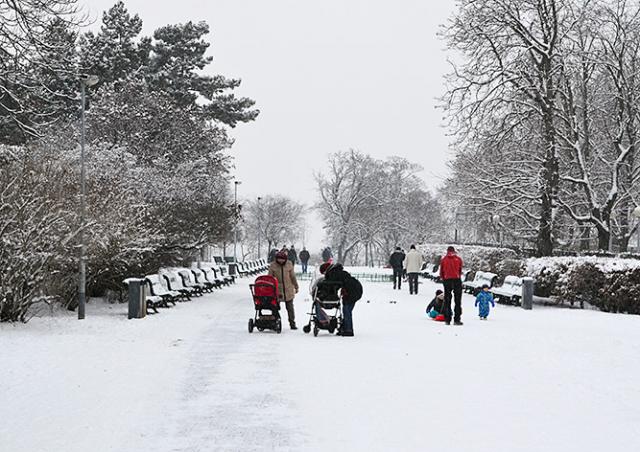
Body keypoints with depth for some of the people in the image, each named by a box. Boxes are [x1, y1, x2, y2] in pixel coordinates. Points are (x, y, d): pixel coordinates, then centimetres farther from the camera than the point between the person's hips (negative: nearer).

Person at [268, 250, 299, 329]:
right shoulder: (273, 265, -5)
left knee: (290, 307, 7)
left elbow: (293, 276, 9)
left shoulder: (289, 264, -1)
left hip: (288, 289, 1)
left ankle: (292, 323, 15)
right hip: (277, 290, -1)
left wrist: (296, 286, 13)